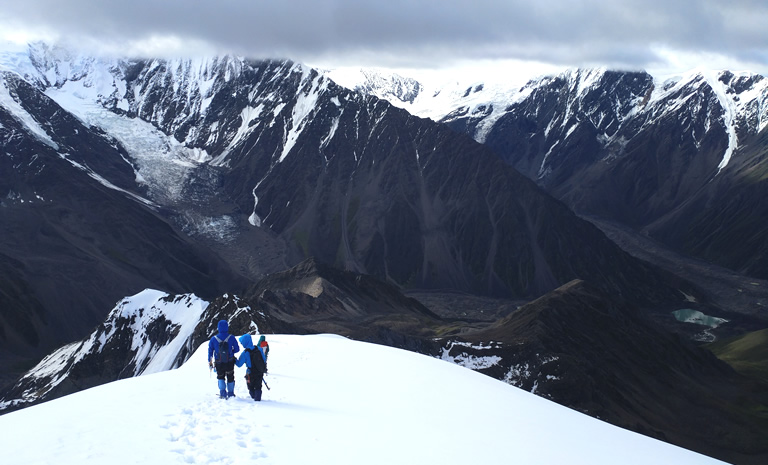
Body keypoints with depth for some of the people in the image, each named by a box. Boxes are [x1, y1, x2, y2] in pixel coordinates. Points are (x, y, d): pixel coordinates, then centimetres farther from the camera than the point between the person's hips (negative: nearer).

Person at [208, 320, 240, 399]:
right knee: (230, 377, 20)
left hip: (219, 363, 0)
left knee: (220, 377, 22)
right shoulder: (231, 338, -15)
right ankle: (230, 394, 27)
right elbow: (237, 349, -7)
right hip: (230, 362, 0)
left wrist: (210, 361, 12)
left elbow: (210, 351, -1)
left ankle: (223, 393, 8)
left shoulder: (214, 339, -12)